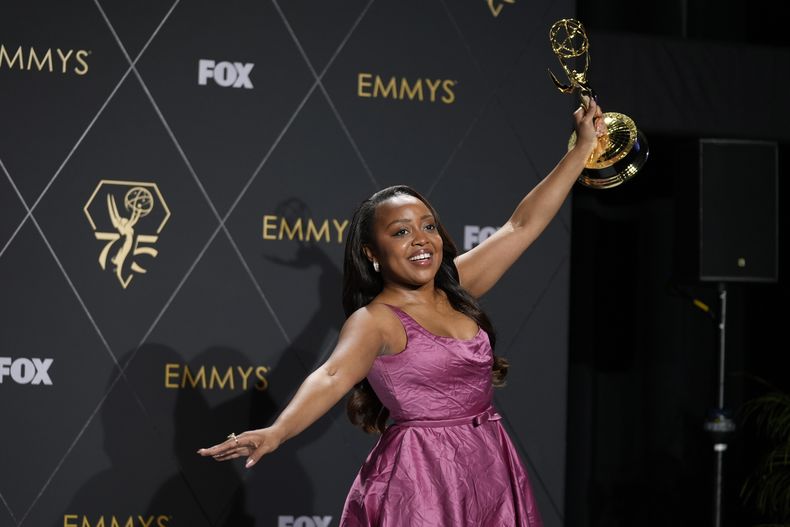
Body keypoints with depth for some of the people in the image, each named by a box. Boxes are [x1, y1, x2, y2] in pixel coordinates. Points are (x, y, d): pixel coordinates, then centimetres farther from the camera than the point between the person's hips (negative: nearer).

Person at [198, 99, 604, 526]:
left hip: (488, 471, 6)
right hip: (422, 478, -6)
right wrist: (276, 432, -46)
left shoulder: (456, 289, 8)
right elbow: (332, 376, -28)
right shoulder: (375, 321, -11)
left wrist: (584, 148, 13)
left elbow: (522, 226, 12)